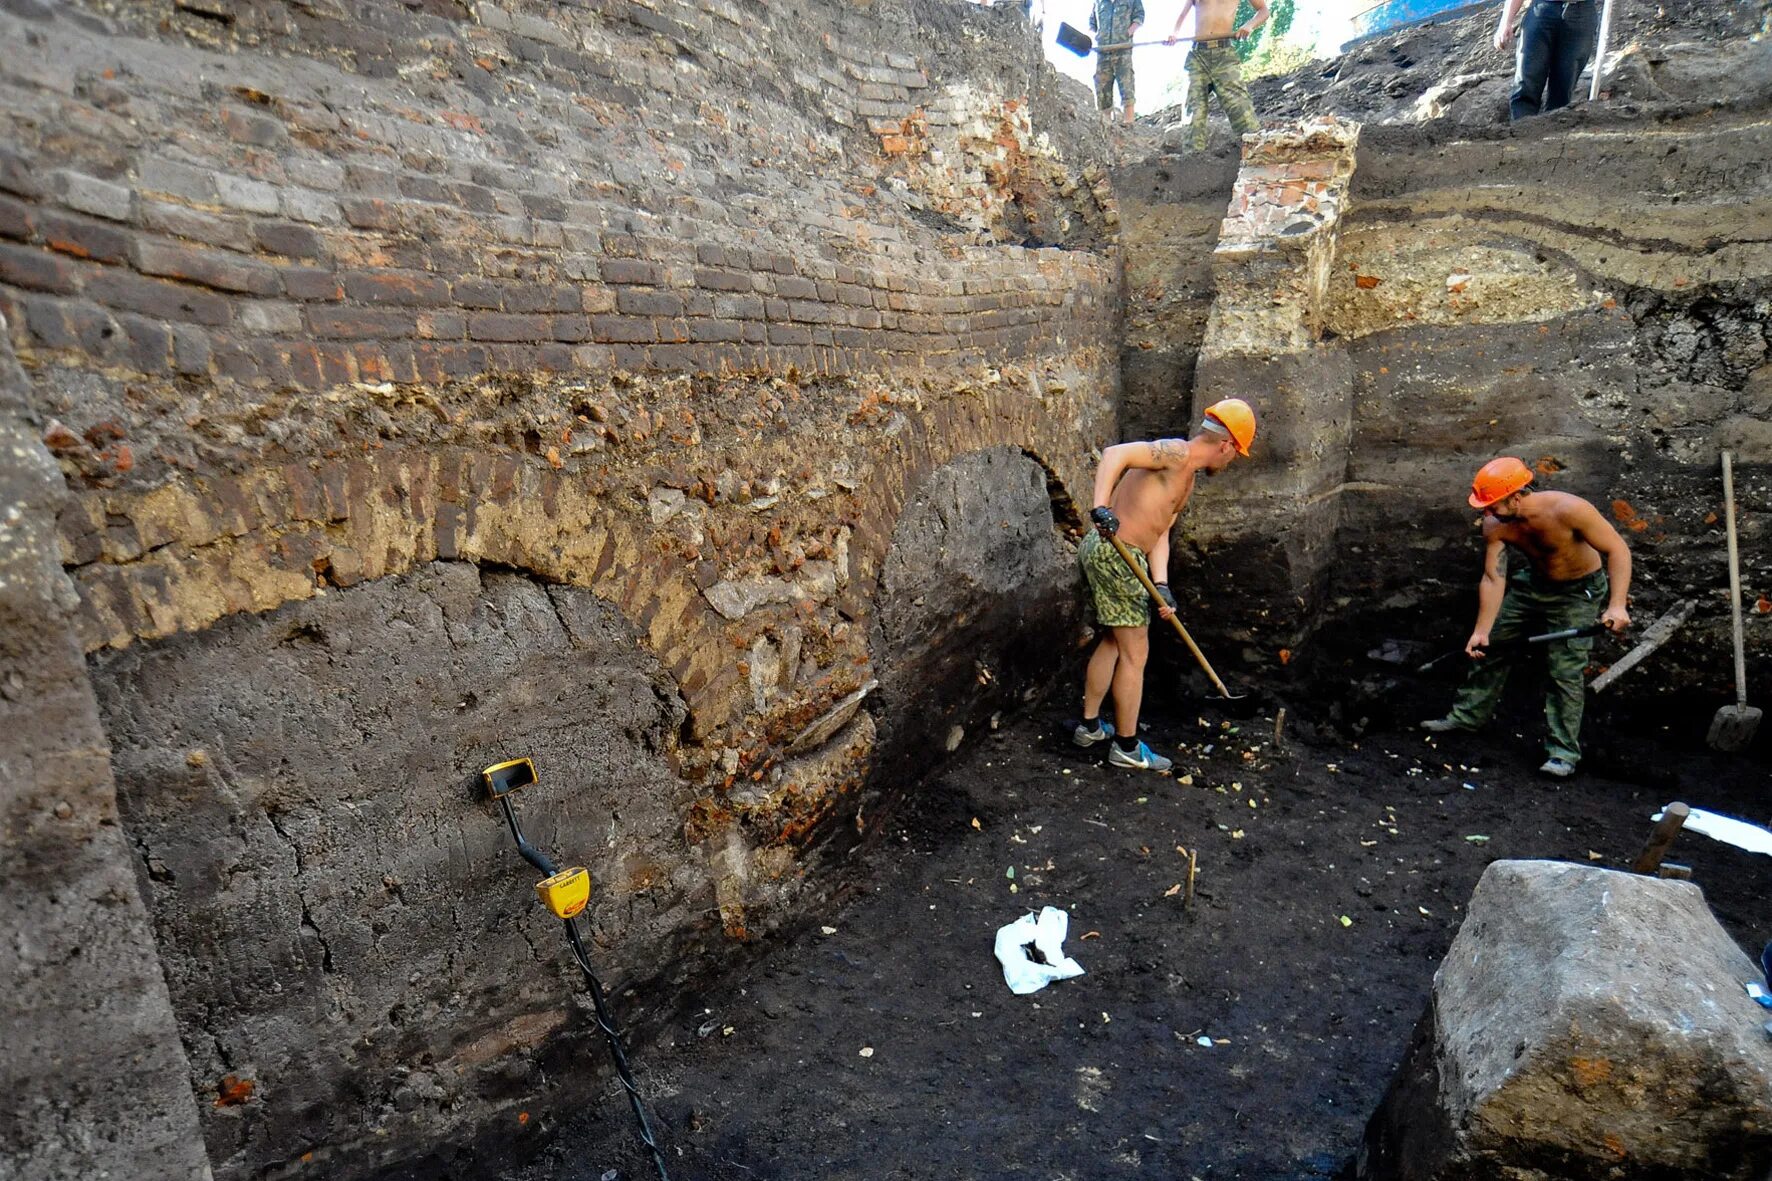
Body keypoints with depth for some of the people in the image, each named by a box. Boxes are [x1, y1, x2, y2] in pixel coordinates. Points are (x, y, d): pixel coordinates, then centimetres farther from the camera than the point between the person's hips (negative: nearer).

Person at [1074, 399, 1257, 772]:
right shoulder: (1177, 452, -10)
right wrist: (1101, 507, -36)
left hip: (1103, 553, 10)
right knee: (1135, 653, 1)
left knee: (1112, 642, 22)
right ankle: (1127, 748, 13)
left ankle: (1090, 726, 35)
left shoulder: (1187, 478, 19)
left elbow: (1160, 534, 12)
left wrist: (1161, 586, -2)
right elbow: (1116, 453, -24)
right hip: (1114, 553, -10)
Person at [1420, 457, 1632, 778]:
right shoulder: (1495, 526, -19)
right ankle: (1468, 715, 28)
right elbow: (1493, 578, -17)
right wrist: (1482, 630, -21)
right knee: (1490, 647, 10)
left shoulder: (1567, 510, -34)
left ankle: (1564, 751, -1)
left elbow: (1617, 549, -27)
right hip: (1532, 583, 5)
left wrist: (1617, 605, -38)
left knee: (1566, 670, -11)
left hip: (1577, 592, -5)